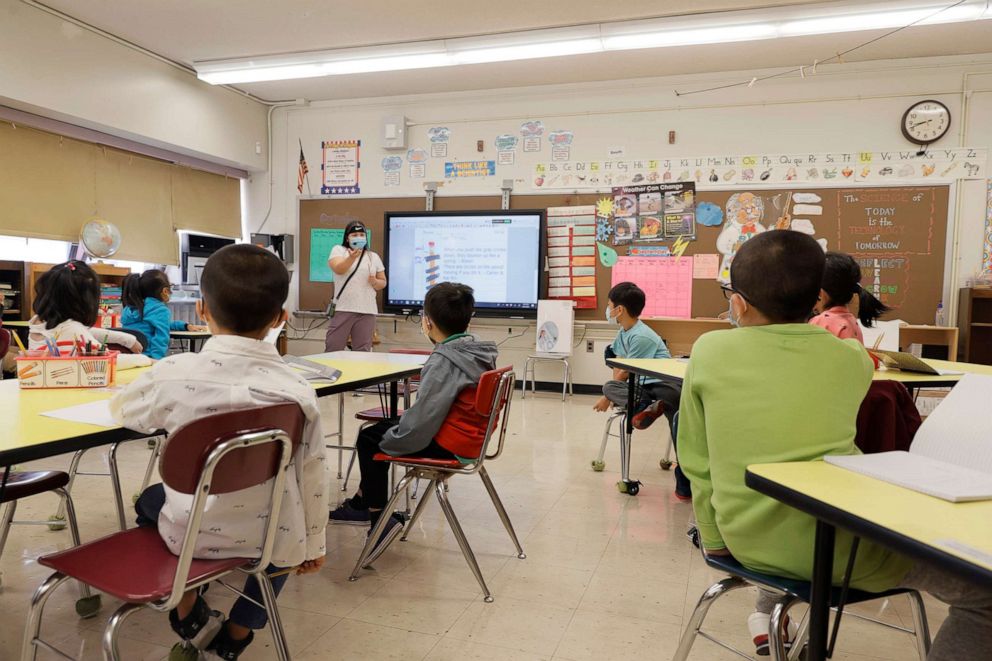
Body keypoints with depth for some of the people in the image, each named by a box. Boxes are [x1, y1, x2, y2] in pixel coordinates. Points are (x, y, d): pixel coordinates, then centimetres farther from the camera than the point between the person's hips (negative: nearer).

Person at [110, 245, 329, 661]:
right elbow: (313, 476, -7)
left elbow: (123, 411, 7)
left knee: (150, 501, 32)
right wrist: (313, 543, 9)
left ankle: (191, 619, 31)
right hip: (272, 540, 0)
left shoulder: (174, 374, -16)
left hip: (191, 532, 0)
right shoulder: (296, 389, -16)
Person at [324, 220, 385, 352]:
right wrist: (352, 257, -29)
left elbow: (383, 282, 17)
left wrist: (375, 282, -6)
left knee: (362, 352, 3)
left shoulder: (374, 257, 15)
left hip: (367, 311, 3)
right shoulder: (338, 250, 7)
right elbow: (338, 269, -13)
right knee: (333, 350, -3)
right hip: (343, 309, -2)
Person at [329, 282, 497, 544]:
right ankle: (362, 503, 34)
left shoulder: (443, 360, -24)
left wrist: (390, 439, -6)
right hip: (469, 437, 9)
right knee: (383, 427, 23)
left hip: (447, 444, -9)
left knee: (368, 439, 8)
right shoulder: (479, 351, 2)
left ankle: (379, 518, 16)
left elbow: (420, 421, -24)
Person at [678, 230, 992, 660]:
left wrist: (715, 541, 12)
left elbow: (696, 462, 2)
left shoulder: (709, 350, -3)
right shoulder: (852, 357, -1)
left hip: (748, 540, 4)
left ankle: (767, 616, 40)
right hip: (837, 543, -3)